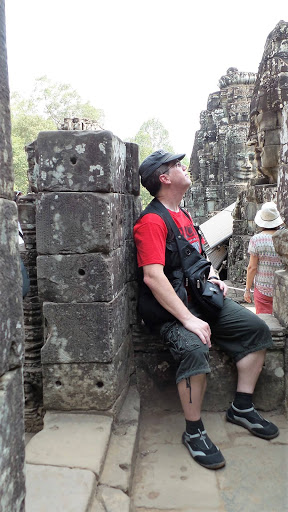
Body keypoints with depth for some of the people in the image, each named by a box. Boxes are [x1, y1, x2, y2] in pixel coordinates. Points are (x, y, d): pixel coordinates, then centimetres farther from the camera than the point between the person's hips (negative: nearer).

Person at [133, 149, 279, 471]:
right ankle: (194, 431, -11)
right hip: (170, 308, -9)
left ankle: (242, 407, 12)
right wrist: (188, 320, -29)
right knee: (194, 349, -33)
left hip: (201, 298, 9)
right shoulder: (152, 221, -14)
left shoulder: (183, 216, 16)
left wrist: (212, 277, 9)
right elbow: (153, 277, -25)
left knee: (256, 328, 2)